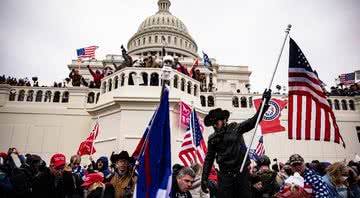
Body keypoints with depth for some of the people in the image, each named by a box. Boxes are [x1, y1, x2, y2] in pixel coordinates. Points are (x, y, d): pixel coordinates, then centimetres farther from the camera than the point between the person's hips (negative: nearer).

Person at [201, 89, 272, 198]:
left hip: (242, 171, -1)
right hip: (225, 174, 1)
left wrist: (264, 103, -20)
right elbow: (209, 159, 9)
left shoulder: (235, 128, -1)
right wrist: (204, 178, 4)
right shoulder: (212, 139, 7)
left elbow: (254, 121, -10)